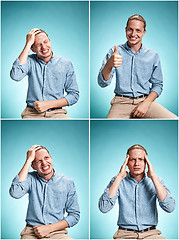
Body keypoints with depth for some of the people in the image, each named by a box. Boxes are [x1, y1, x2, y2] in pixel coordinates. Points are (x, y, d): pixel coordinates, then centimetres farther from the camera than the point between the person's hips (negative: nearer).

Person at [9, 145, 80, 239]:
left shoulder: (67, 183, 4)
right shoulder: (30, 178, 4)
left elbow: (74, 215, 6)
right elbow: (15, 193, -17)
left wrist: (49, 228, -7)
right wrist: (29, 160, -12)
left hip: (57, 233, 0)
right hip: (31, 232, 0)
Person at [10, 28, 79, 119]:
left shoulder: (66, 64, 6)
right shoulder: (30, 61, 5)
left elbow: (74, 95, 6)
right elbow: (15, 76, -17)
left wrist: (48, 104, -8)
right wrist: (28, 44, -11)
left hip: (56, 113, 1)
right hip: (32, 113, 0)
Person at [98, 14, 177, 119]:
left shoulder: (153, 56, 7)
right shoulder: (115, 52, 3)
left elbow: (157, 85, 12)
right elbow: (103, 83, -6)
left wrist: (146, 103, -7)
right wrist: (109, 64, -27)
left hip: (145, 100, 2)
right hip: (122, 102, -1)